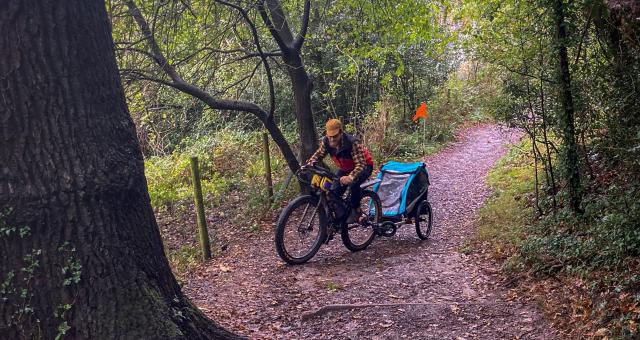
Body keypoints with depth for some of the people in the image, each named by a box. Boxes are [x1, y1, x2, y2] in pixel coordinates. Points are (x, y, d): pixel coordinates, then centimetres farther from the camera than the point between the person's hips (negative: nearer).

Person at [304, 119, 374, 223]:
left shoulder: (352, 143, -36)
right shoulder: (326, 141, -20)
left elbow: (360, 164, -41)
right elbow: (318, 154, -5)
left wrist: (350, 177, -59)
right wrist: (309, 164, -25)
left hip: (364, 166, -6)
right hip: (345, 168, 6)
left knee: (354, 183, -34)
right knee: (334, 192, -9)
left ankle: (355, 209, -10)